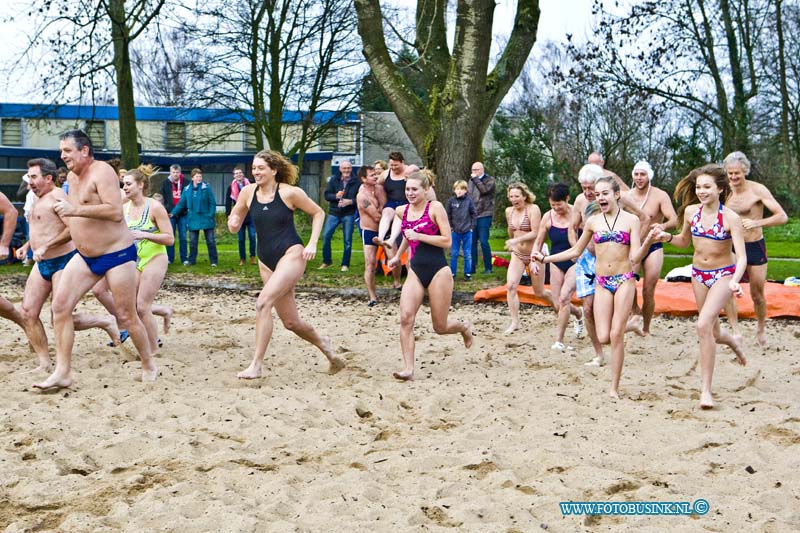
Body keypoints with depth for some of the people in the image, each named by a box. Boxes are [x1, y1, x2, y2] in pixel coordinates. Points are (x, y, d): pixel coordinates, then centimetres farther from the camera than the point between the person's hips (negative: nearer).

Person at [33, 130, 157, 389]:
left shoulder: (101, 172, -17)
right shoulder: (72, 177, 10)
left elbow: (116, 212, -29)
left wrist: (75, 210, -32)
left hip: (116, 254, -8)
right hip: (85, 256, 8)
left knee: (127, 317, 0)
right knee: (60, 305, -5)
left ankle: (149, 367, 20)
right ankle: (62, 372, -1)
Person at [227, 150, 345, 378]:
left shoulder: (290, 192, -9)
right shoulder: (248, 192, 1)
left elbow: (318, 213, 3)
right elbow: (234, 226, 11)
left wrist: (312, 244, -6)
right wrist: (233, 224, -13)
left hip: (291, 254, -5)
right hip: (266, 261, 5)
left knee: (264, 302, -24)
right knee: (290, 322, 9)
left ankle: (256, 364, -19)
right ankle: (323, 343, 38)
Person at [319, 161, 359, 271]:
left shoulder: (356, 182, -3)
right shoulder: (334, 180, 4)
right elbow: (327, 195, 2)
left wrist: (350, 201, -19)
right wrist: (336, 196, -17)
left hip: (349, 214, -2)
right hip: (334, 213, 2)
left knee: (348, 240, 1)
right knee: (326, 236, -3)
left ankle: (345, 264, 11)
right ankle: (327, 261, 13)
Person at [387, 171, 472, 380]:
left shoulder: (435, 207, -8)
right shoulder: (402, 211, 8)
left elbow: (447, 241, -13)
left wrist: (419, 236, -18)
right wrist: (398, 256, 35)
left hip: (438, 271, -4)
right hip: (416, 271, 4)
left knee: (440, 327, 4)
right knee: (405, 318, -17)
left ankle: (464, 327, 39)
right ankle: (408, 369, -16)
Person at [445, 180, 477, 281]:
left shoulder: (468, 200, -4)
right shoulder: (451, 201, -3)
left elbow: (474, 214, 2)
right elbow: (447, 215, 2)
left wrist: (472, 226, -3)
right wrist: (450, 226, -3)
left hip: (467, 232, 0)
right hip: (455, 231, 1)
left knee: (468, 254, 6)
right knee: (454, 254, 7)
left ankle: (468, 273, 14)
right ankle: (452, 273, 15)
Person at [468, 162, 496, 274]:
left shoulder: (489, 180, 0)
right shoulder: (471, 181, 15)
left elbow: (484, 190, -19)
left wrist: (475, 178, -12)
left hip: (484, 215, -5)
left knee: (484, 242, -7)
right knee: (472, 242, 6)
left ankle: (488, 267, 1)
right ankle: (472, 267, 12)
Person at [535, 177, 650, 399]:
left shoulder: (630, 220, -2)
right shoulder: (593, 222, 7)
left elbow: (635, 257, -8)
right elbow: (576, 251, 19)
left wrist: (648, 241, -27)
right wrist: (545, 258, 13)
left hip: (624, 280, -3)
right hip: (602, 282, 3)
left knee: (616, 335, -8)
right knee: (603, 337, -6)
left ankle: (614, 388, 2)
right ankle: (626, 326, 30)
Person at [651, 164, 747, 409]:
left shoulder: (731, 218, -19)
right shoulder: (691, 211, -5)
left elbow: (741, 256, -24)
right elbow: (684, 241, 13)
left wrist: (735, 281, -41)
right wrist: (666, 237, -7)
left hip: (723, 274, -5)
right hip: (698, 274, 5)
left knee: (704, 325, -23)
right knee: (713, 333, 14)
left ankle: (706, 390, -16)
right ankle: (732, 342, 53)